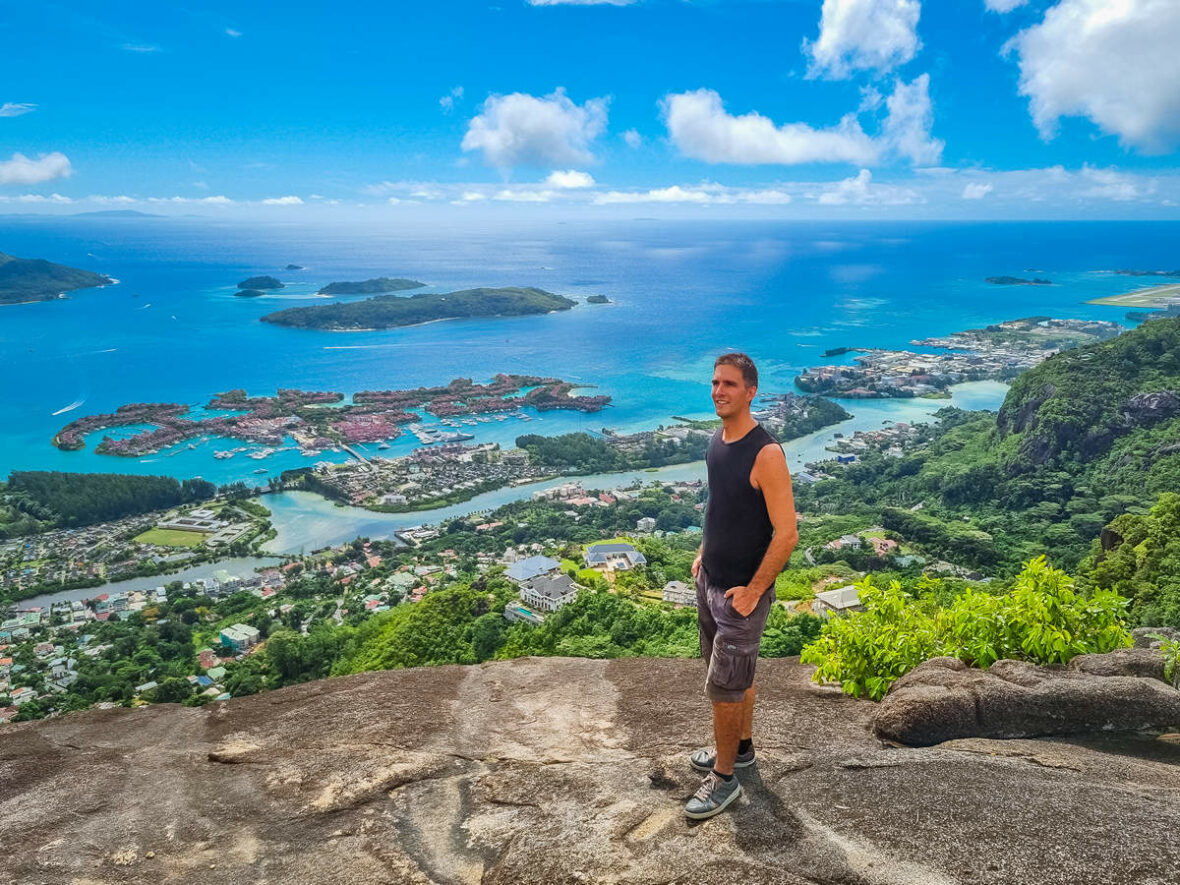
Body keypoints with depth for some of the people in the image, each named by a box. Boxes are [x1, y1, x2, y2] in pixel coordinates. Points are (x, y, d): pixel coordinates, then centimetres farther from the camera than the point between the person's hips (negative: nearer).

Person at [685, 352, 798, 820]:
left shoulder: (766, 453, -24)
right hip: (710, 582, 8)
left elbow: (786, 533, -24)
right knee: (737, 675, 23)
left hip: (742, 592, -8)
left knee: (723, 687, 1)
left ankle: (724, 778, 19)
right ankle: (741, 747, 41)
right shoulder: (717, 440, 2)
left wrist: (752, 591, -19)